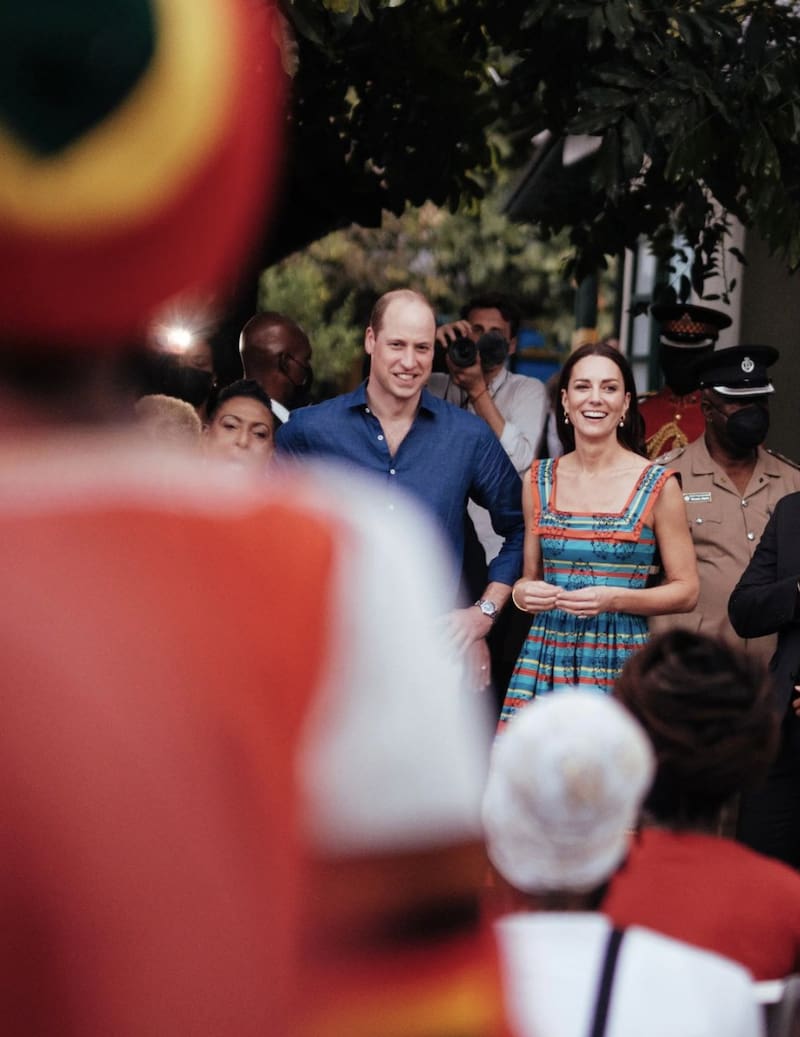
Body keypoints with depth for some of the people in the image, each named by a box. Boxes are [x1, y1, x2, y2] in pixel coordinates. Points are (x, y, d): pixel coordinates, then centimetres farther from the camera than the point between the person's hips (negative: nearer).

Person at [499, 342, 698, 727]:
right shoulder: (539, 481, 8)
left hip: (620, 665, -2)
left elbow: (685, 590, 1)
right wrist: (522, 593, -5)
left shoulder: (657, 485, -2)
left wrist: (614, 599, -14)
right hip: (545, 659, 3)